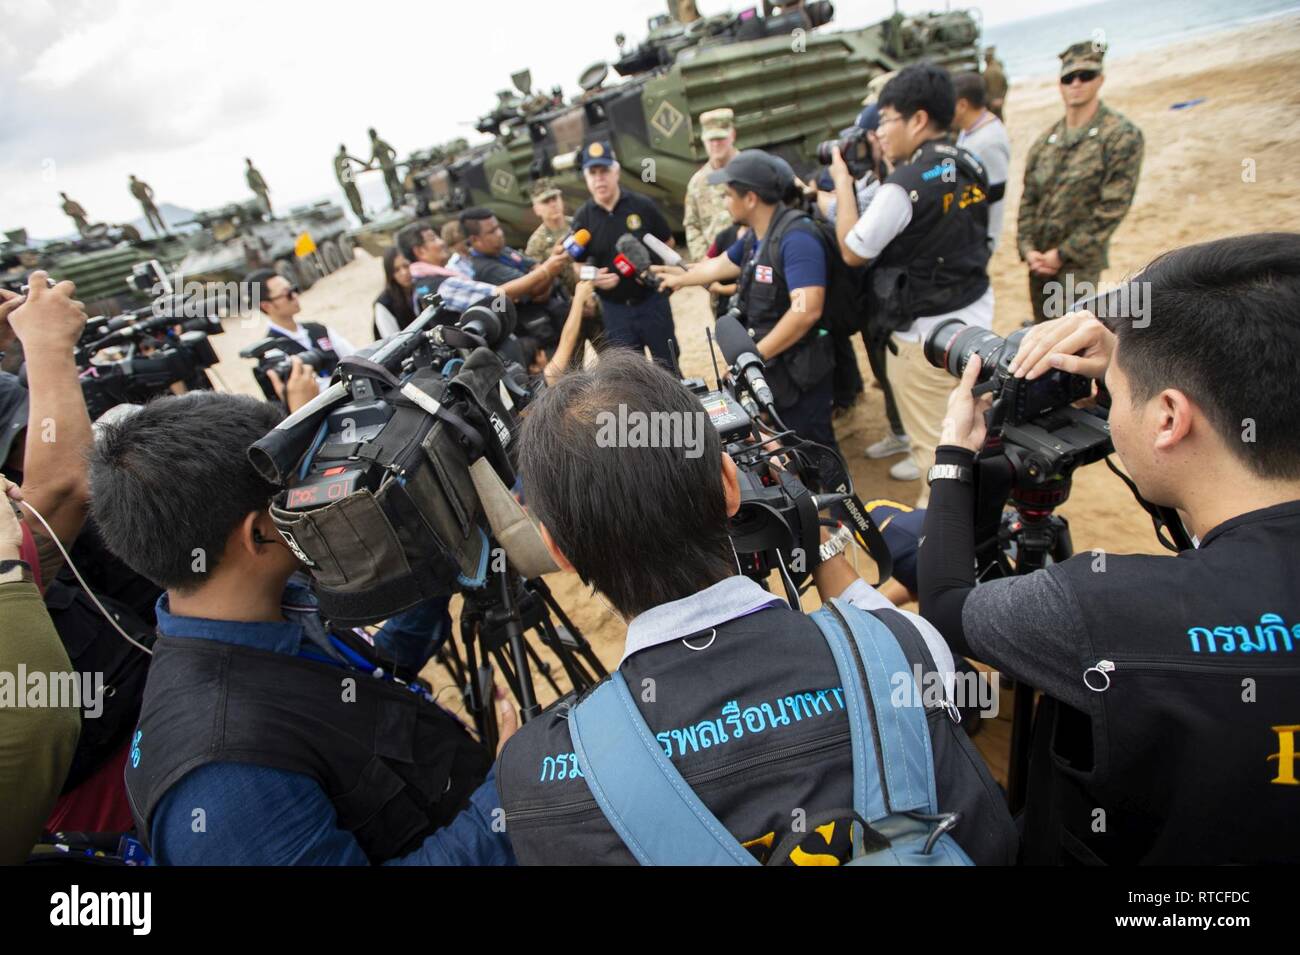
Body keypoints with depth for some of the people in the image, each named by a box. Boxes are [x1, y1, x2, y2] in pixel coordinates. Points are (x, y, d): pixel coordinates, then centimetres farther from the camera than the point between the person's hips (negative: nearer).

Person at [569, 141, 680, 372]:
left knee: (669, 366, 12)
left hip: (651, 300, -1)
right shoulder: (582, 217, -1)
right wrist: (592, 277, -17)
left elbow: (668, 243, 4)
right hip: (614, 308, 1)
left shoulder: (642, 206, -5)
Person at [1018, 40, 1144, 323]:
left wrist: (1062, 254, -16)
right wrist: (1027, 249, -5)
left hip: (1079, 262, -6)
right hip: (1038, 260, 6)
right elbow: (1028, 199, 9)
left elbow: (1112, 209, -13)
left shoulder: (1122, 137, -8)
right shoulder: (1045, 141, 9)